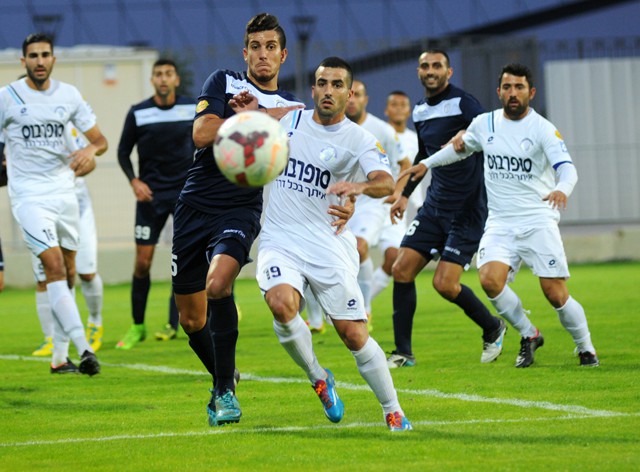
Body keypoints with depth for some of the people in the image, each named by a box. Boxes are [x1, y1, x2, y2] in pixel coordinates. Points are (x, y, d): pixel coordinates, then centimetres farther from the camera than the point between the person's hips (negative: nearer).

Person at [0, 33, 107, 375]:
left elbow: (100, 139, 9)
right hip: (29, 196, -5)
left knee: (67, 274, 8)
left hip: (64, 192, 5)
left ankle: (58, 355, 19)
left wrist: (90, 150, -11)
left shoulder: (68, 95, 6)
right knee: (54, 266, -18)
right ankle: (83, 349, -25)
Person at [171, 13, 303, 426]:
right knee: (191, 318, 5)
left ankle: (224, 392, -19)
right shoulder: (224, 82, 6)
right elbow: (202, 134, -9)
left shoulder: (293, 108, 10)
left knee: (218, 282, -30)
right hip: (196, 205, 2)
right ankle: (226, 377, 34)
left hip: (242, 210, -2)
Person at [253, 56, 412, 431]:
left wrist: (360, 187, -43)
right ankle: (319, 378, -2)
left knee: (354, 334, -7)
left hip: (329, 245, -2)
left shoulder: (359, 140, -4)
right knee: (282, 305, -27)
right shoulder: (289, 120, 7)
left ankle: (394, 412, 10)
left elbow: (387, 183, -21)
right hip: (281, 241, 2)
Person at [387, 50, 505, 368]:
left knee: (445, 284, -11)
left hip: (466, 209, -7)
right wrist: (406, 193, 26)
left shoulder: (462, 103, -12)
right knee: (402, 270, -3)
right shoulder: (420, 111, 12)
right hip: (434, 204, 7)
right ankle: (403, 352, 5)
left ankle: (493, 329, 16)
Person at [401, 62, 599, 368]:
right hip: (500, 223, 3)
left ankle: (586, 348, 15)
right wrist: (426, 163, 27)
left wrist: (562, 189, -40)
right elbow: (461, 148, 29)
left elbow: (567, 168, -19)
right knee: (490, 279, -21)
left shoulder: (543, 129, -7)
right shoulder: (484, 124, 7)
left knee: (555, 293, -9)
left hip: (538, 222, -3)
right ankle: (528, 336, 2)